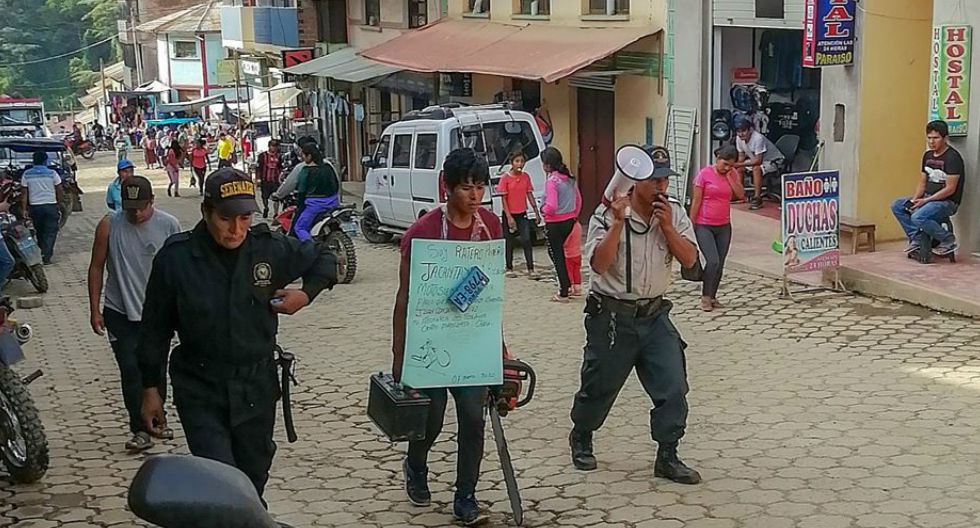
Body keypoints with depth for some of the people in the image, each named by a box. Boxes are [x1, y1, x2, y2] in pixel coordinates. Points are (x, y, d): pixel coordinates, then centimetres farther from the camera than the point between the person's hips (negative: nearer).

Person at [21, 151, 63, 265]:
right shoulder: (52, 174, -5)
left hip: (34, 207, 2)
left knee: (39, 231, 18)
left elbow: (24, 194, -1)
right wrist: (59, 204, 14)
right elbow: (59, 191, -1)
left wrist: (24, 210, 2)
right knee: (50, 232, 2)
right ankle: (46, 256, -7)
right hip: (50, 206, -2)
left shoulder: (26, 174, 0)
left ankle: (44, 253, 27)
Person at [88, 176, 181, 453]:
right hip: (120, 313, -1)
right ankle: (141, 430, -2)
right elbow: (96, 267, 1)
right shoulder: (109, 226, -7)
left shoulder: (169, 225, -7)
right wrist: (94, 309, -1)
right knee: (131, 371, -7)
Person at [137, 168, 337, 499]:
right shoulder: (175, 258, -11)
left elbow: (323, 261, 13)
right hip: (200, 392, -3)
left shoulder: (270, 248, -6)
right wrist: (151, 390, 3)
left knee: (253, 480, 18)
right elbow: (155, 329, 0)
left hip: (257, 387, 3)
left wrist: (306, 294, -5)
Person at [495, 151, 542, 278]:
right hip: (509, 214, -2)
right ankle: (509, 269, 19)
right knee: (509, 242, 8)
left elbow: (530, 195, 7)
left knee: (526, 240, -9)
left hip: (522, 214, 2)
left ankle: (530, 269, -7)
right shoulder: (505, 178, -9)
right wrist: (509, 217, -13)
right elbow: (504, 199, -9)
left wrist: (536, 211, 1)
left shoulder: (526, 176, 2)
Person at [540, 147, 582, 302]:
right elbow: (578, 199, 12)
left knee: (557, 255, 3)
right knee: (557, 251, 24)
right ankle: (566, 283, 27)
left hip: (555, 223, -7)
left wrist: (543, 210, -4)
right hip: (569, 221, 7)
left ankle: (563, 293, 6)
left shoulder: (551, 181, -19)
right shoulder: (569, 177, 4)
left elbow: (551, 206, -24)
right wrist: (574, 214, 22)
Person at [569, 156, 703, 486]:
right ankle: (580, 440, 37)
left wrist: (667, 227, -17)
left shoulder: (674, 213, 0)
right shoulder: (608, 215, -12)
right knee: (600, 386, 11)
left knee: (673, 387, -6)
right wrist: (619, 222, -28)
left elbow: (690, 260, -6)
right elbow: (599, 264, -23)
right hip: (612, 317, -3)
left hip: (654, 315, 4)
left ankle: (667, 457, 6)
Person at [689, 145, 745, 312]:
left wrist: (729, 176, -12)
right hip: (704, 226, -5)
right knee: (712, 261, -16)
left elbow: (741, 195, -6)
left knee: (720, 264, 7)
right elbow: (696, 201, -6)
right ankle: (705, 296, -2)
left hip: (724, 226, 5)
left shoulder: (733, 175, 6)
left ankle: (712, 296, 19)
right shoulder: (704, 174, -8)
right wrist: (691, 226, -6)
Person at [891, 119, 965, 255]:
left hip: (947, 201, -9)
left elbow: (950, 189, -20)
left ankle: (948, 240, -12)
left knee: (918, 217, -31)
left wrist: (925, 201, -21)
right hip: (928, 197, 9)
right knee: (897, 206, -1)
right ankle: (915, 238, 0)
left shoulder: (952, 157, -16)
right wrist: (914, 200, -4)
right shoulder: (928, 155, 10)